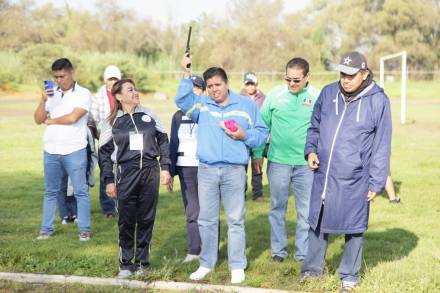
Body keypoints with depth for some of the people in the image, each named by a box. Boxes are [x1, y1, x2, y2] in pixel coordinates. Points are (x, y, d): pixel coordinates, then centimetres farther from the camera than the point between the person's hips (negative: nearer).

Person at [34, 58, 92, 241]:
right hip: (51, 151, 5)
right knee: (50, 192, 10)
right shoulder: (52, 94, 11)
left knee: (80, 191, 0)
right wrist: (43, 101, -9)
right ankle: (46, 229, 16)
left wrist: (51, 121, -1)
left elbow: (73, 117, -16)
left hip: (74, 151, -5)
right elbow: (38, 119, 7)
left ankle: (84, 230, 5)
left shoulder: (83, 94, -3)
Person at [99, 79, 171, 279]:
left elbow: (163, 140, 11)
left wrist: (165, 168, 6)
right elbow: (104, 153, 4)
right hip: (126, 174, -1)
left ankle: (142, 262, 16)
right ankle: (125, 264, 12)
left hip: (150, 172, 2)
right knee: (126, 221, 0)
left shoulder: (149, 115, 6)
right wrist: (109, 181, -1)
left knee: (146, 220, 6)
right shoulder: (112, 122, 2)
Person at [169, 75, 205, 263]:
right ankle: (193, 251, 9)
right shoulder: (178, 116, 13)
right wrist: (170, 172, 10)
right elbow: (173, 144, 15)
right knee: (191, 212, 5)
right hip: (185, 168, 3)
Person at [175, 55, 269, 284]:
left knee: (235, 220, 2)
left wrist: (244, 135, -12)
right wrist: (187, 75, -19)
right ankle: (206, 263, 21)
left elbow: (261, 133, 7)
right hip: (206, 170, 2)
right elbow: (182, 101, -12)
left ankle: (237, 266, 11)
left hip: (234, 170, -2)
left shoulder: (246, 104, 7)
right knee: (206, 220, 9)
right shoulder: (201, 104, 9)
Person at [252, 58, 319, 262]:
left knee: (306, 211, 6)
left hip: (306, 163, -1)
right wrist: (257, 153, 6)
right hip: (278, 161, 1)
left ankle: (304, 253, 17)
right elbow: (262, 124, 6)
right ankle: (278, 250, 21)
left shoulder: (317, 97, -4)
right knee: (277, 208, 10)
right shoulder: (275, 95, 0)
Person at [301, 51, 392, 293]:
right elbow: (314, 126, 16)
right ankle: (313, 269, 30)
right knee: (318, 223, 14)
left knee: (354, 228, 8)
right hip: (323, 174, 4)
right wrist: (311, 150, -1)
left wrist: (376, 182, -6)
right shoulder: (328, 93, 3)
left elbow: (382, 146, -5)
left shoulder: (378, 101, -8)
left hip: (355, 180, -3)